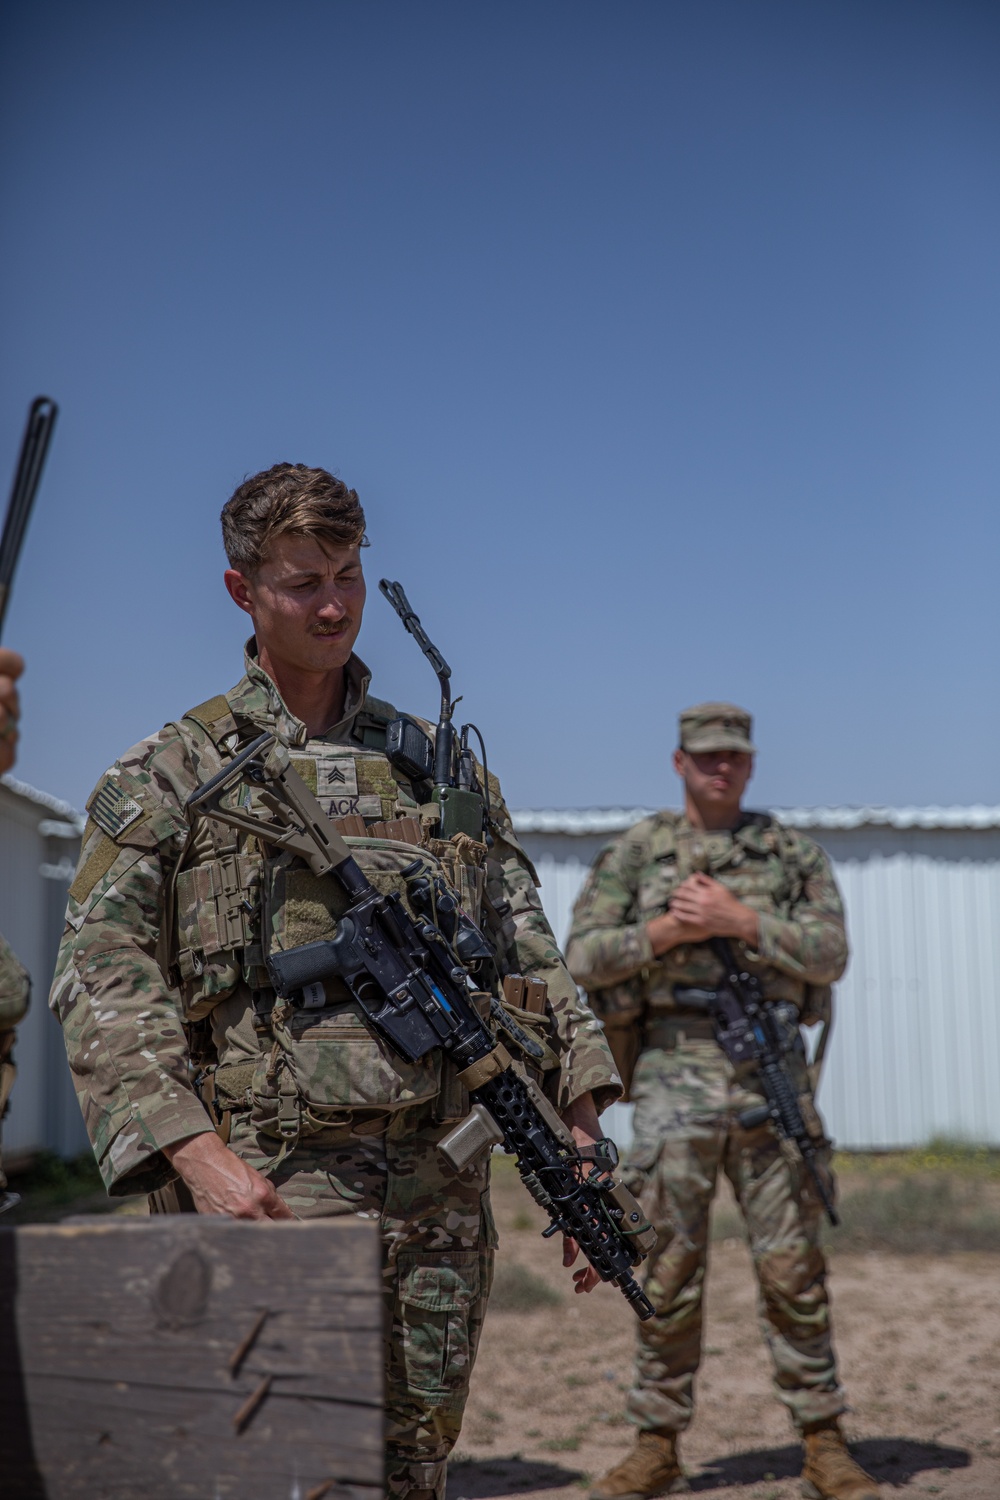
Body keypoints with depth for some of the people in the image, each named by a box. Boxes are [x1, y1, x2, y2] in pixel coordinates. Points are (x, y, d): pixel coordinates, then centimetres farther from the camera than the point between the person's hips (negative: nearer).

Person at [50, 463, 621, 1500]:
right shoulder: (169, 774, 3)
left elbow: (530, 961, 13)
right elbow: (103, 980, -5)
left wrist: (582, 1140, 3)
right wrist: (197, 1153, -18)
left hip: (441, 1189, 4)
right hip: (266, 1183, -3)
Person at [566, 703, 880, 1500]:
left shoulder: (795, 853, 9)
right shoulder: (635, 852, 7)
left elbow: (829, 954, -3)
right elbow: (583, 958, 1)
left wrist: (739, 920, -14)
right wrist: (666, 931, -13)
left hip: (772, 1069, 1)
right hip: (676, 1068, 0)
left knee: (793, 1262, 2)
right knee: (671, 1265, 2)